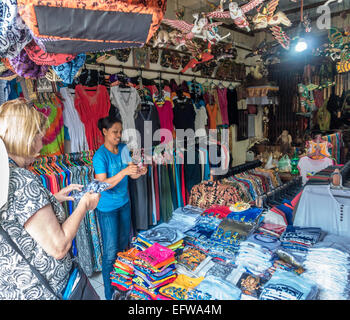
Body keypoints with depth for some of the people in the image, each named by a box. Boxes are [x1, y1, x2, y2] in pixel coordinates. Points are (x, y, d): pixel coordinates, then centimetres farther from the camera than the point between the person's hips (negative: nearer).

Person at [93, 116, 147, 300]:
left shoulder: (123, 149, 0)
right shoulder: (100, 156, -19)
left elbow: (132, 174, 2)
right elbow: (102, 184, -27)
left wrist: (140, 172, -20)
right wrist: (123, 172, -38)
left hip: (124, 203, 7)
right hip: (107, 208, -7)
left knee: (124, 245, 20)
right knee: (110, 251, 1)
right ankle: (110, 294, 20)